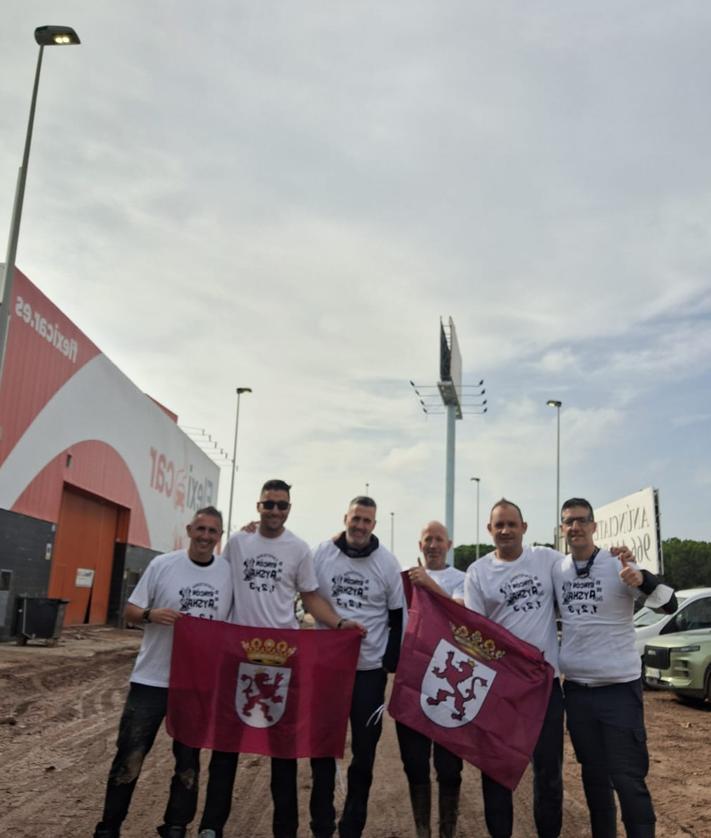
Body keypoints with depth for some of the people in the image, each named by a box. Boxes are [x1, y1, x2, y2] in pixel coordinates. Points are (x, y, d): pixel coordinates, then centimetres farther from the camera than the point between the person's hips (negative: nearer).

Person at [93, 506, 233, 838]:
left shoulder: (228, 572, -1)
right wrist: (151, 615, -23)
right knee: (130, 757, 5)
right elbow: (130, 611, -2)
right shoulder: (162, 564, -7)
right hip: (152, 679, -2)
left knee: (188, 761, 13)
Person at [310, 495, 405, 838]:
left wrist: (392, 664, -3)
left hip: (370, 669, 0)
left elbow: (398, 617, 1)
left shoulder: (388, 562, -5)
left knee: (364, 752, 9)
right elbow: (308, 599, 7)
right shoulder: (322, 554, -4)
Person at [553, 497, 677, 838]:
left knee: (628, 779, -2)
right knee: (594, 776, 16)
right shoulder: (555, 569, 2)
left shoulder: (619, 565, -10)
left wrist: (642, 579, -32)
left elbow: (669, 605, -14)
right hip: (576, 689, 4)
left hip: (619, 688, -4)